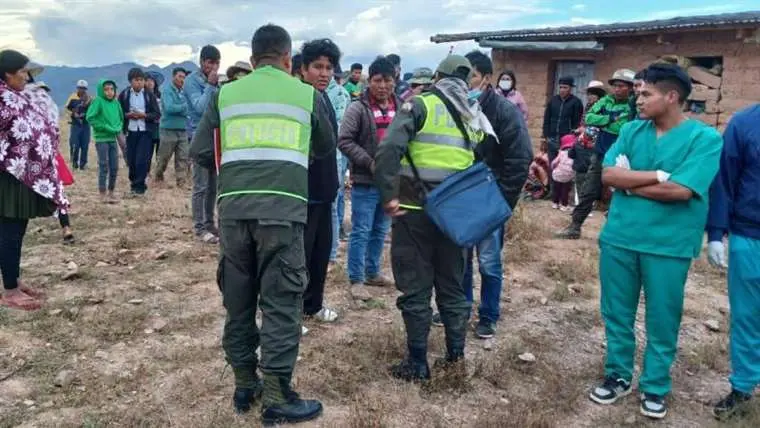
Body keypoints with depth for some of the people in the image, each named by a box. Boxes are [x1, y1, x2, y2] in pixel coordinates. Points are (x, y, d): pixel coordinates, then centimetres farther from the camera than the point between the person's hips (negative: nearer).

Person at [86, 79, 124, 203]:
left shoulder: (116, 103, 7)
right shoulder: (98, 101, -10)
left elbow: (121, 118, 18)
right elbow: (90, 117, -15)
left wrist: (118, 128, 0)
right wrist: (104, 127, -17)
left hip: (113, 139, 6)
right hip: (102, 139, -6)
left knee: (114, 167, 8)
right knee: (104, 167, -3)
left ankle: (111, 192, 20)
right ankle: (103, 194, 5)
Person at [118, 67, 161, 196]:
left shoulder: (150, 95, 1)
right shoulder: (124, 94, 4)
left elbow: (157, 114, 1)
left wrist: (144, 115, -14)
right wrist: (127, 115, -11)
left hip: (145, 132, -2)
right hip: (130, 131, 2)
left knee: (142, 160, -8)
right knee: (131, 160, 5)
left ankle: (139, 186, 1)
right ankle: (134, 182, 25)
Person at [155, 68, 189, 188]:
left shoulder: (183, 92, 11)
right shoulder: (168, 90, -6)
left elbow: (188, 110, 8)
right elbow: (169, 108, -19)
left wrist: (177, 109, -10)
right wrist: (184, 107, -10)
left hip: (183, 130, 5)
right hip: (169, 129, -5)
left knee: (183, 158, -1)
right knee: (164, 157, 6)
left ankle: (181, 182, 1)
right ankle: (158, 178, 24)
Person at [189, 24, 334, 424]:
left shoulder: (225, 94, 13)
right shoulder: (307, 95, 11)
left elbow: (199, 151, 10)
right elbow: (326, 149, 24)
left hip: (234, 207, 3)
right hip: (283, 208, -2)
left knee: (237, 299, 13)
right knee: (281, 302, 3)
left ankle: (244, 384, 25)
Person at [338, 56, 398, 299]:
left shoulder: (401, 108, 7)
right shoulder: (358, 108, -9)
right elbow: (345, 141, -12)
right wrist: (370, 162, -18)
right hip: (365, 181, -5)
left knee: (380, 231, 16)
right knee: (361, 232, 1)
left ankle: (372, 272, 30)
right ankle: (356, 279, 10)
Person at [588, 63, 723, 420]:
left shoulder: (704, 138, -9)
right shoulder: (631, 131, 5)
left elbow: (679, 190, -20)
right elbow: (608, 175, -6)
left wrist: (629, 182, -11)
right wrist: (656, 176, -15)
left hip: (668, 245, -4)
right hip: (619, 237, 4)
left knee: (662, 319, 9)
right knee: (617, 313, 13)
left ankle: (655, 386, 28)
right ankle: (618, 375, 32)